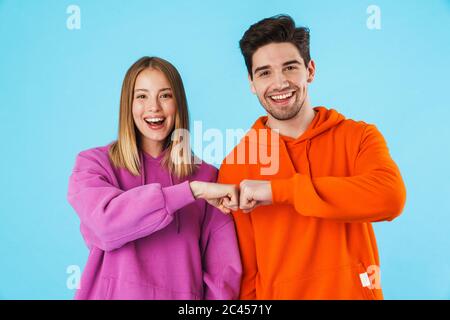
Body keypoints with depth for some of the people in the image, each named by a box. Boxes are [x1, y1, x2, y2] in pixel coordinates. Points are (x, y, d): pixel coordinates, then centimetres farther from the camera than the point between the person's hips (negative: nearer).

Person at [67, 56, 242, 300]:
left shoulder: (206, 175, -1)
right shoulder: (93, 163, -5)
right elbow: (105, 224, -24)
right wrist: (193, 189, -25)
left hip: (182, 294, 2)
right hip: (113, 294, -1)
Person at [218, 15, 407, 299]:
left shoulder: (358, 137, -6)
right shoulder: (235, 166, -7)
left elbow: (391, 197, -26)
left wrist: (277, 190, -27)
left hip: (355, 291, 1)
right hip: (277, 293, 0)